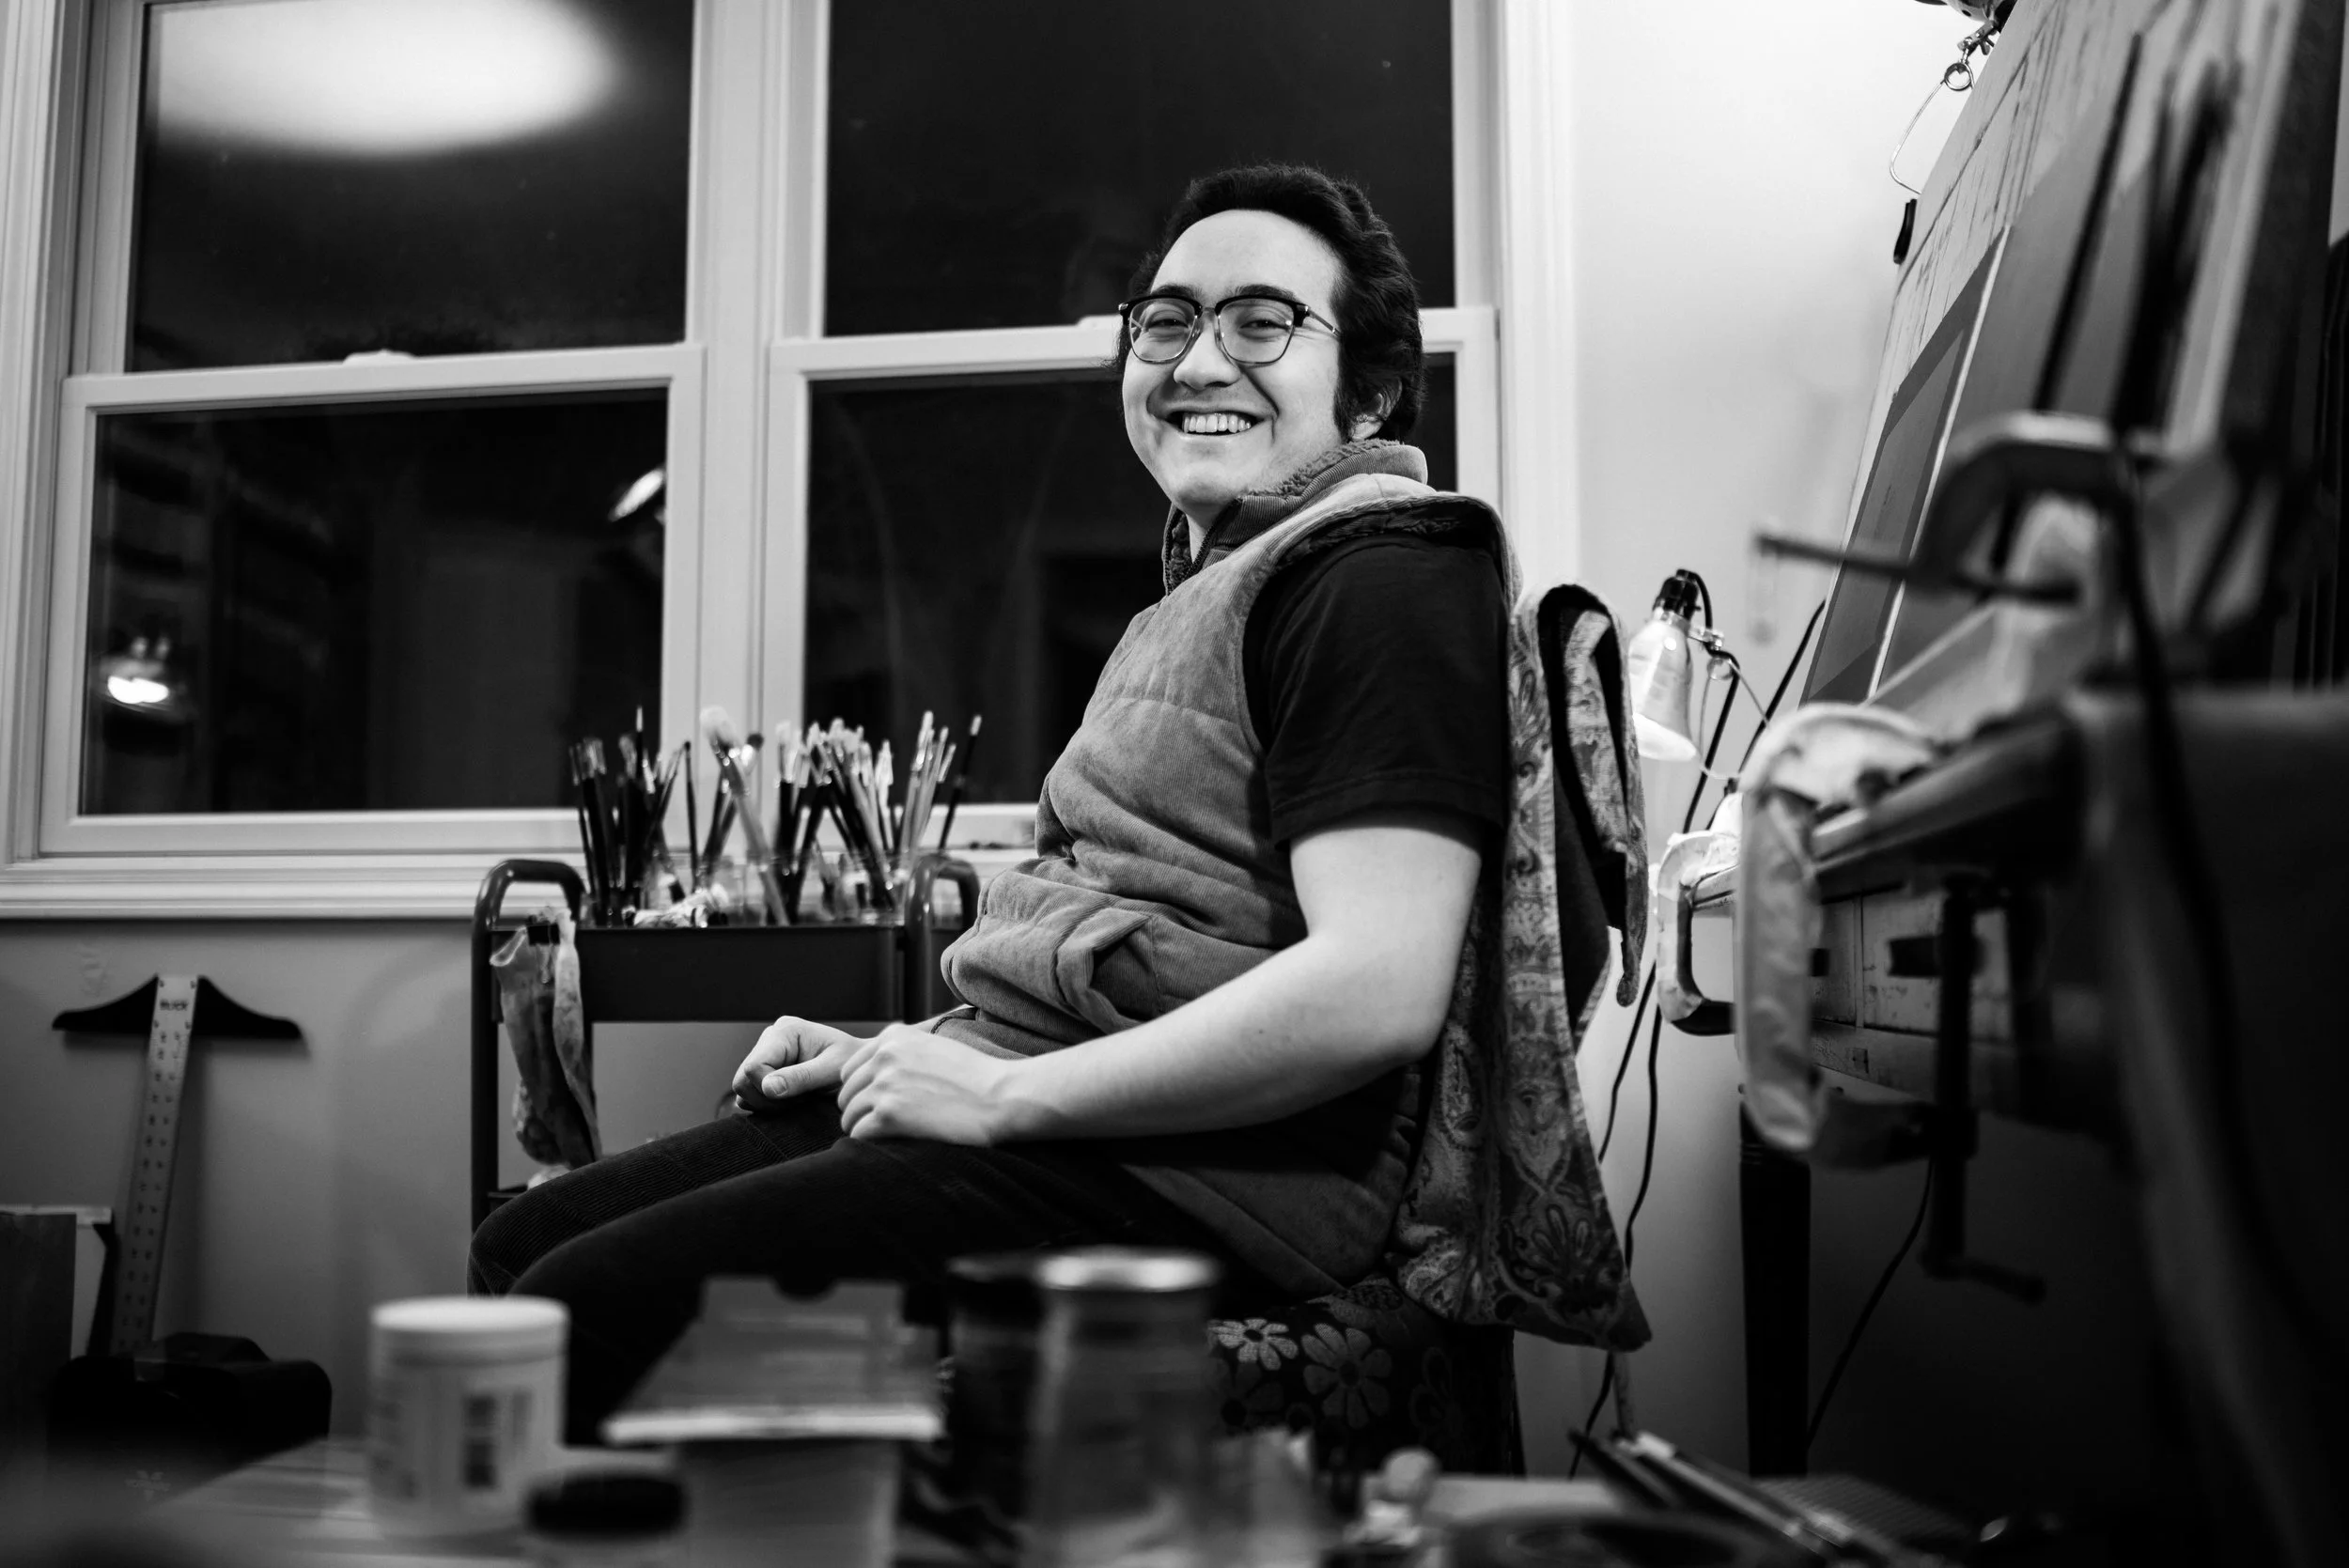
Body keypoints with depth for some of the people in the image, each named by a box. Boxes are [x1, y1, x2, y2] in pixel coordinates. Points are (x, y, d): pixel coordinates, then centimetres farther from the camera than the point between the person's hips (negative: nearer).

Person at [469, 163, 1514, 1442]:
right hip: (1035, 1104, 10)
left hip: (1204, 1173, -10)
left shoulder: (1382, 580, -10)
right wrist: (896, 1053, 10)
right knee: (522, 1246, 7)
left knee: (588, 1310, -19)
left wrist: (1002, 1094, -16)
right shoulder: (1211, 588, 23)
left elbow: (1378, 991, -23)